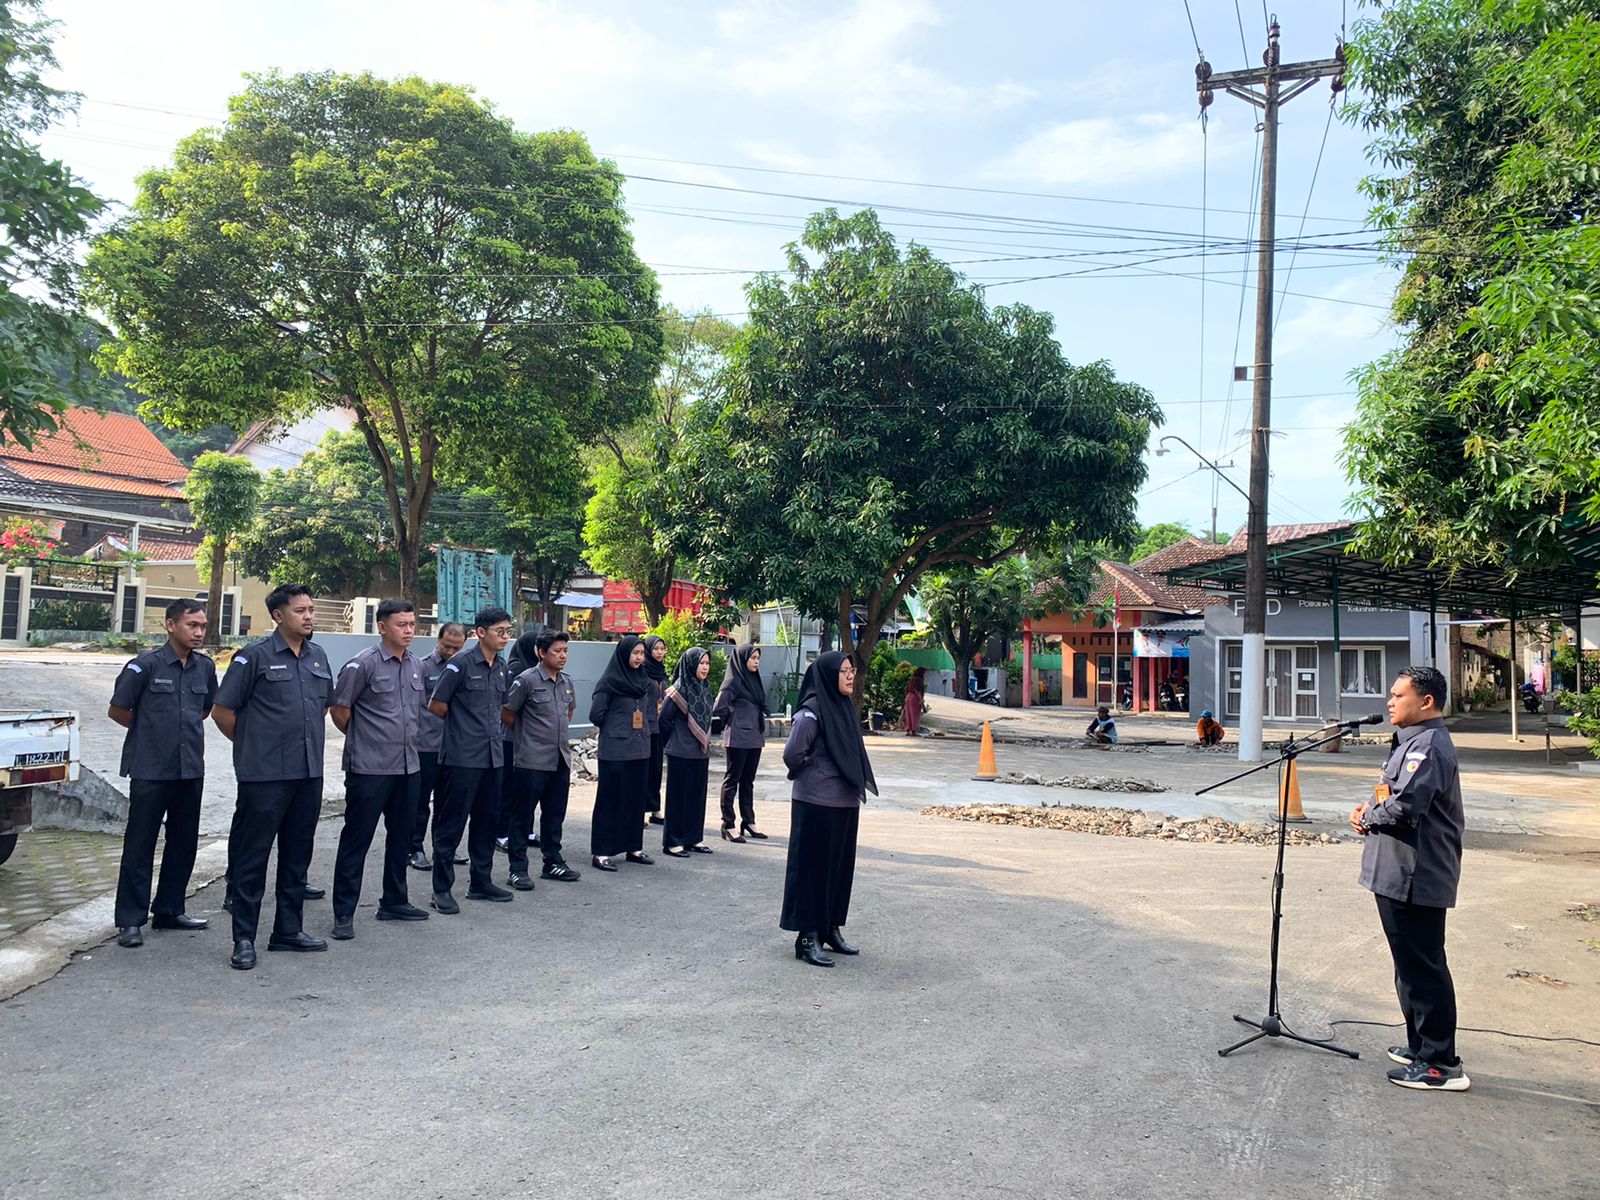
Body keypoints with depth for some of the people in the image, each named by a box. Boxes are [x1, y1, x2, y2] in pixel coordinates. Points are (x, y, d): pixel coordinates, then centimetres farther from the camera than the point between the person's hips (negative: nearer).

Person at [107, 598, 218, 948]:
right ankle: (130, 920, 8)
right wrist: (151, 729, 9)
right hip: (151, 770, -5)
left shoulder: (205, 667, 6)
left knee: (184, 842, 12)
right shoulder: (146, 664, -9)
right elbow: (117, 710, 0)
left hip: (191, 768, 5)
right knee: (140, 844, 1)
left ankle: (169, 910, 24)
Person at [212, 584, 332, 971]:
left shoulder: (318, 657, 11)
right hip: (265, 775, -6)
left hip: (309, 772, 6)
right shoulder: (254, 656, -8)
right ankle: (244, 938, 9)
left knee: (297, 853, 13)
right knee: (252, 855, 0)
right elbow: (222, 710, -5)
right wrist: (251, 744, 3)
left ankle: (288, 929, 24)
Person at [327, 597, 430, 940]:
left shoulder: (416, 665, 9)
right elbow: (339, 709, -6)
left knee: (401, 836, 15)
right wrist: (361, 739, 5)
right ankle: (344, 912, 9)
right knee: (357, 838, 0)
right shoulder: (362, 664, -12)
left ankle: (394, 901, 29)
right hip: (370, 768, -7)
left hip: (409, 766, 7)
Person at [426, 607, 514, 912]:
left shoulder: (501, 668, 10)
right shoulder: (461, 663, -11)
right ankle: (441, 890, 8)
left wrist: (492, 727, 13)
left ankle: (480, 882, 24)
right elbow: (436, 705, -7)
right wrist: (463, 725, 5)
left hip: (492, 756, 7)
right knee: (452, 824, 0)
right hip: (463, 757, -7)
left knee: (487, 821, 13)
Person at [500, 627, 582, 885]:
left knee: (555, 815, 14)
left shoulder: (567, 682, 9)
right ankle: (518, 869, 8)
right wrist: (527, 733, 8)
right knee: (523, 816, 2)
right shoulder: (526, 680, -11)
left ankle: (553, 863, 25)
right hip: (532, 761, -6)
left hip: (560, 760, 6)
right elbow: (506, 714, -4)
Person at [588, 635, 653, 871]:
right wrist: (614, 730, 4)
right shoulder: (609, 680, -10)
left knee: (636, 798, 11)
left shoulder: (643, 679, 10)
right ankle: (601, 852, 4)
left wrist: (642, 732, 10)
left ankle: (633, 847, 21)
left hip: (640, 749, 7)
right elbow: (596, 714, -9)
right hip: (615, 750, -6)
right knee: (609, 799, -1)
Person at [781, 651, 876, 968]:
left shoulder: (844, 706, 9)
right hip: (817, 803, -8)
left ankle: (830, 929, 26)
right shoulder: (811, 712, -17)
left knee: (840, 866, 14)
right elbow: (792, 755, -18)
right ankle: (808, 937, 9)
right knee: (814, 868, 1)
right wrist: (812, 774, -1)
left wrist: (857, 786, 12)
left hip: (845, 802, 8)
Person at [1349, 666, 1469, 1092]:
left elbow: (1404, 805, -28)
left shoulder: (1427, 746, -17)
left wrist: (1367, 815, -9)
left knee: (1423, 968, -4)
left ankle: (1441, 1065, 3)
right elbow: (1391, 801, 25)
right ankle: (1421, 1046, 30)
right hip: (1402, 876, 11)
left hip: (1415, 877, -11)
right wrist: (1369, 815, 5)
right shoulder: (1414, 741, 17)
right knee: (1412, 965, 19)